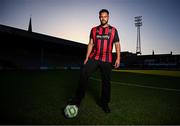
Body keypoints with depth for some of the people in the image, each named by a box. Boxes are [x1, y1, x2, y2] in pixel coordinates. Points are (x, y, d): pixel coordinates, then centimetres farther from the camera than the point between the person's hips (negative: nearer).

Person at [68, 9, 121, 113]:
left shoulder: (113, 30, 9)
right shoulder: (94, 30, 13)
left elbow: (117, 45, 6)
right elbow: (91, 44, 11)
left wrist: (118, 58, -5)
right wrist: (87, 57, 3)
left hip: (107, 60, 0)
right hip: (94, 57, 1)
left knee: (106, 82, 4)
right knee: (84, 73, -21)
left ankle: (105, 103, 22)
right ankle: (78, 99, -10)